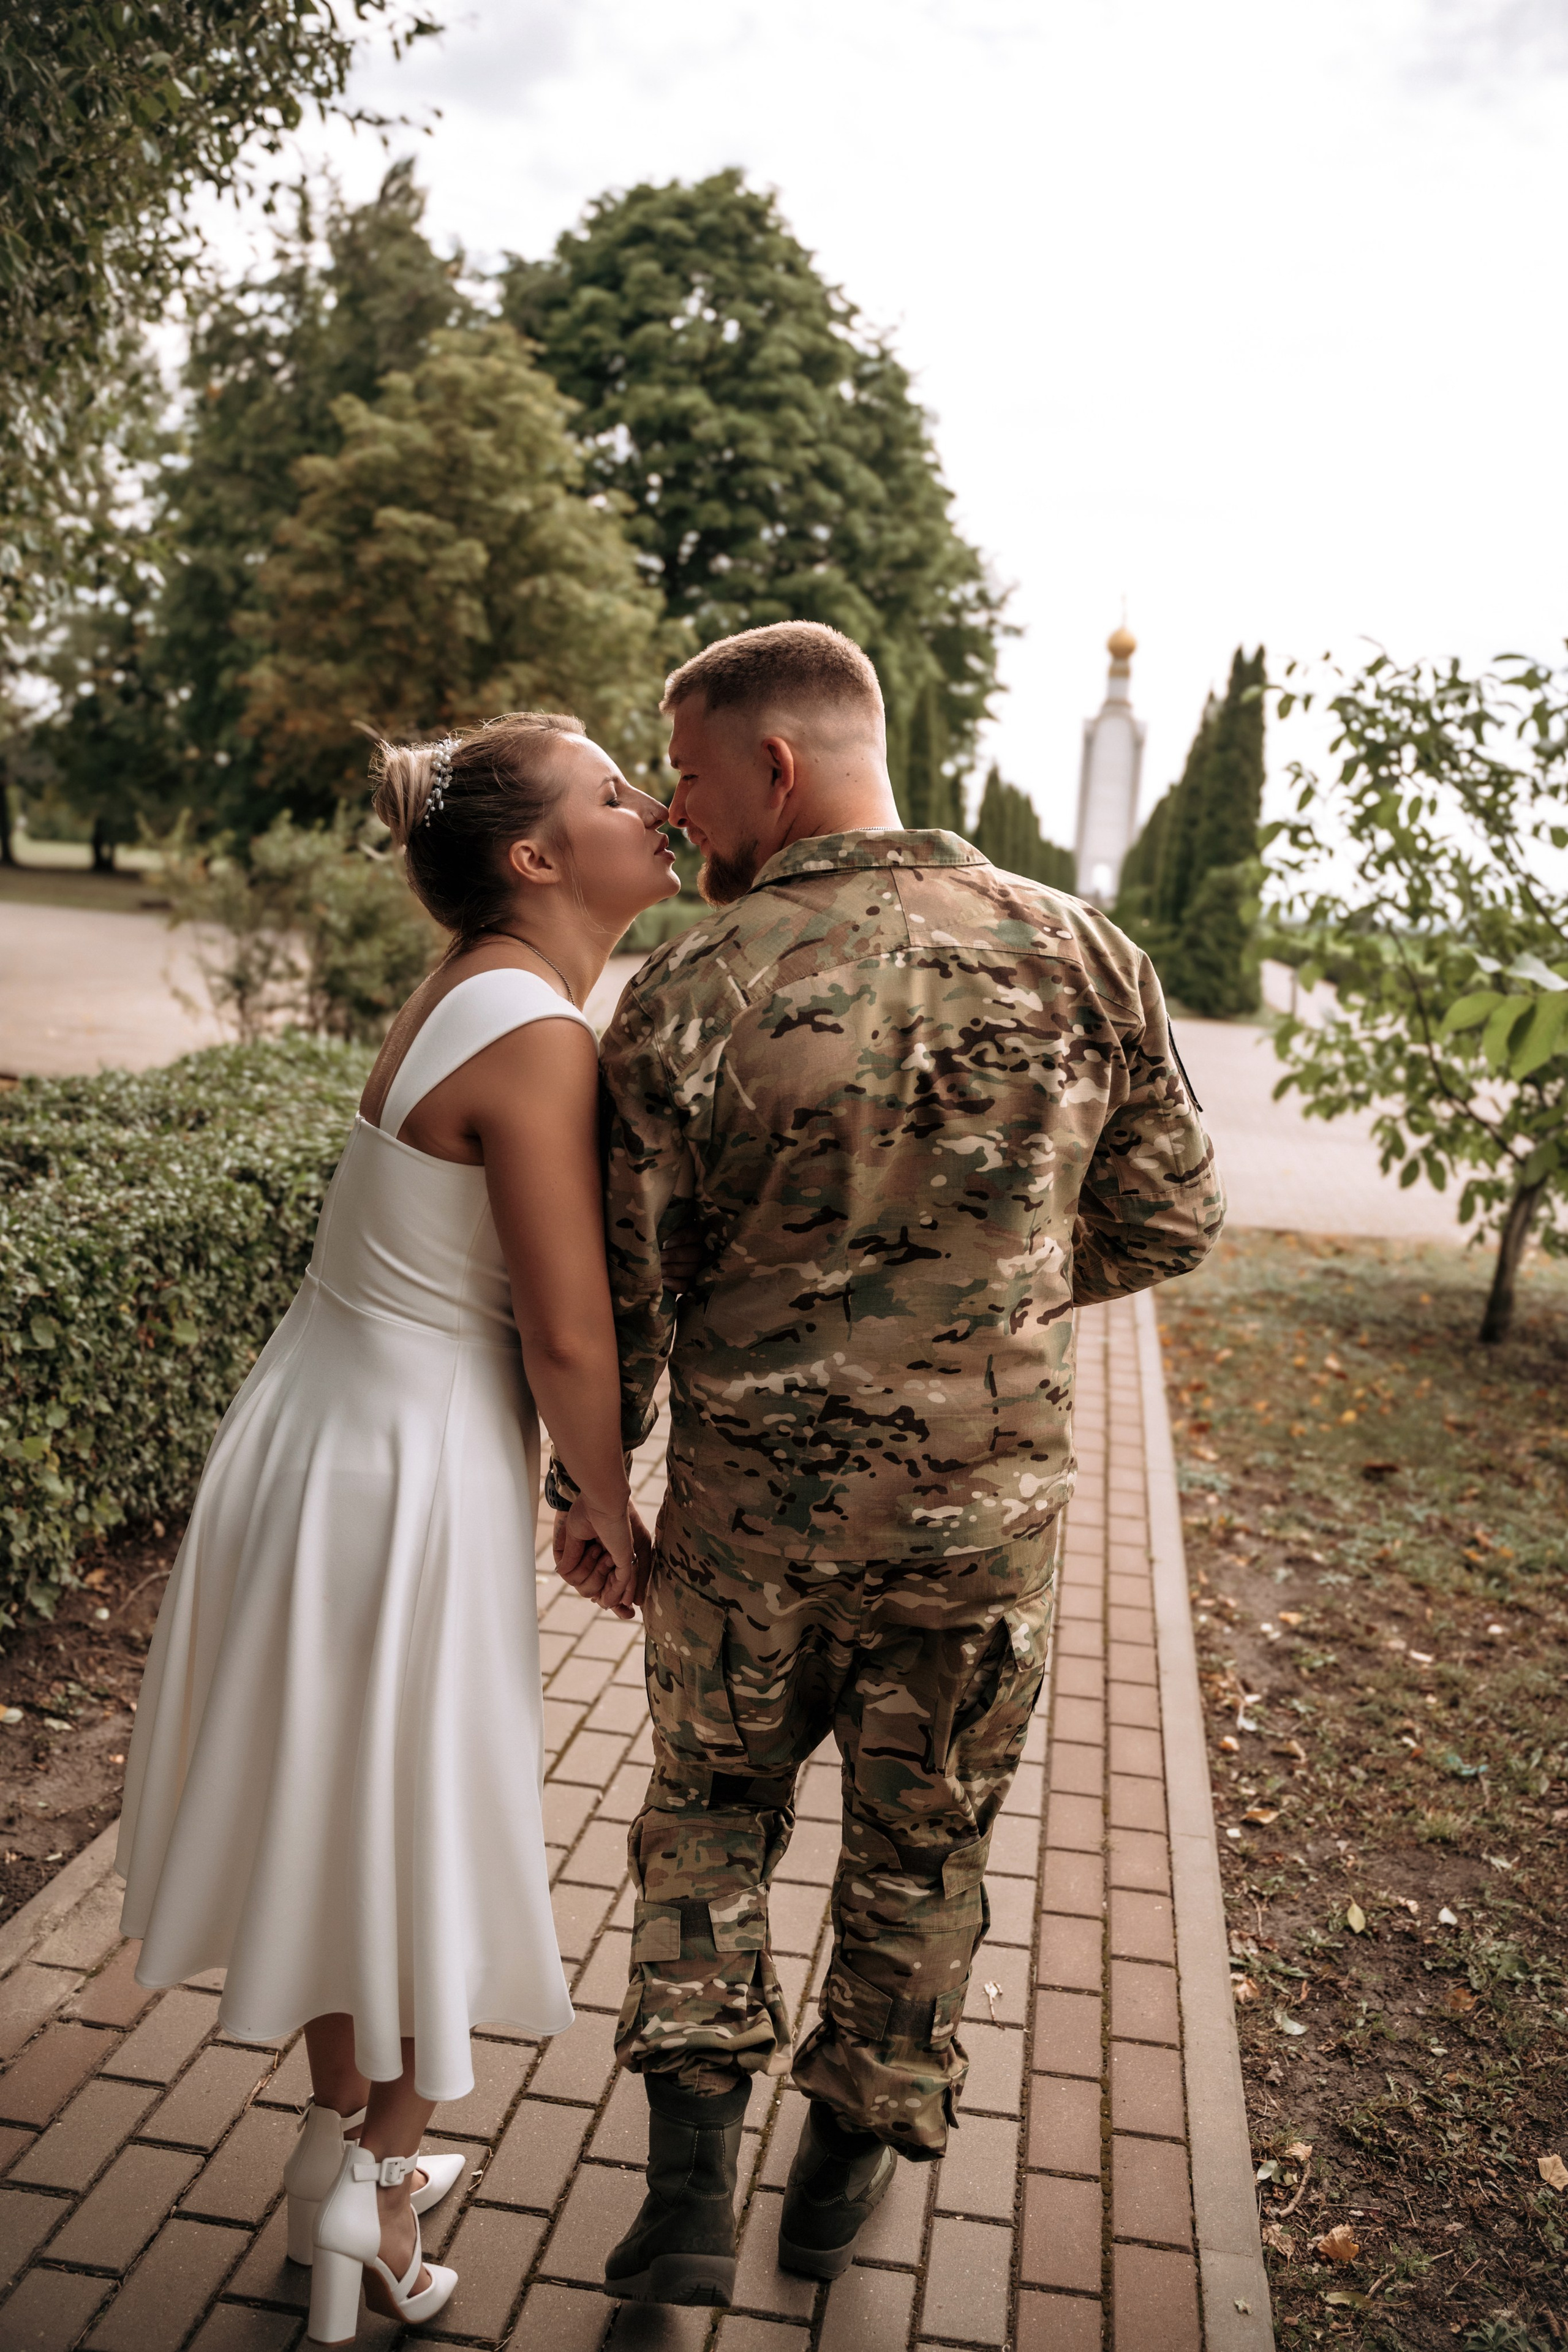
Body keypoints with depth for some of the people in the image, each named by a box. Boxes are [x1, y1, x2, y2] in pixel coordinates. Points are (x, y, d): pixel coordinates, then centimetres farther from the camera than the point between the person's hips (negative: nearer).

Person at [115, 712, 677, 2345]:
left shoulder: (478, 991, 6)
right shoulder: (538, 1038, -22)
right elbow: (568, 1344, -21)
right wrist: (613, 1517, -7)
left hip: (327, 1425, 9)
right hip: (406, 1470, -9)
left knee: (343, 1807, 22)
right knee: (418, 1830, 11)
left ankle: (345, 2140, 44)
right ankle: (374, 2195, 32)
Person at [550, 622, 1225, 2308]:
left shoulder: (687, 995, -15)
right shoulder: (1079, 955, -8)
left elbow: (622, 1291, -8)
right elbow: (1170, 1220, 1)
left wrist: (585, 1492, 8)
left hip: (750, 1507, -1)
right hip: (983, 1510, 2)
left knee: (709, 1809, 24)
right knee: (922, 1845, 22)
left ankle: (690, 2181, 24)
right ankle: (848, 2165, 42)